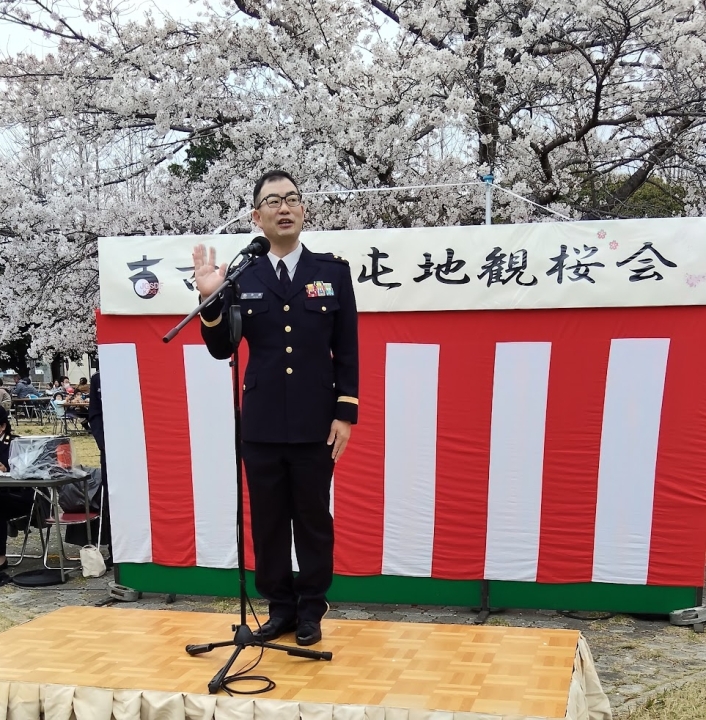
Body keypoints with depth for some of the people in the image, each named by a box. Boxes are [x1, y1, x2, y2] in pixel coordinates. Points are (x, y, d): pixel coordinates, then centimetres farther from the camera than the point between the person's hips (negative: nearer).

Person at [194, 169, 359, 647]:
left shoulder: (333, 271, 2)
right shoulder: (243, 278, 4)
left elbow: (347, 349, 1)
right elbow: (221, 349, 3)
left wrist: (346, 412, -4)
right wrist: (211, 300, -14)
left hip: (316, 424, -1)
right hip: (261, 425, 1)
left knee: (314, 520, 8)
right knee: (268, 521, 9)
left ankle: (311, 610, 22)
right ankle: (280, 607, 23)